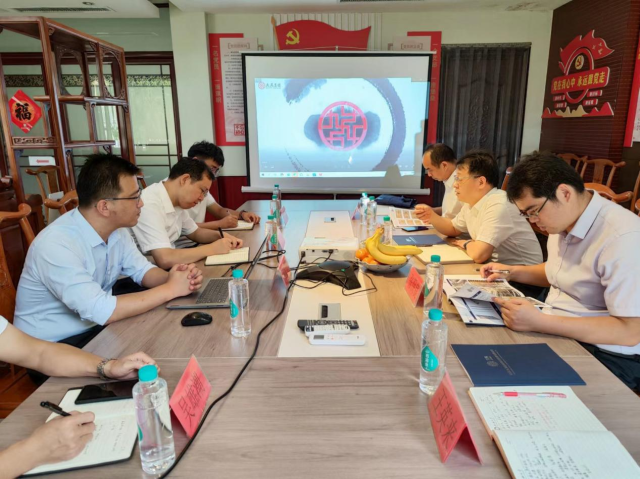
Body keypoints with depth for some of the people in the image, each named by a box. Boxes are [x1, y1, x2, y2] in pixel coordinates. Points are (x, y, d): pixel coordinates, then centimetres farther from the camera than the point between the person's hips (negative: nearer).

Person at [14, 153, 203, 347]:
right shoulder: (55, 245, -29)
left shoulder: (116, 229, -4)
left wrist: (170, 277, -17)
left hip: (97, 327, 7)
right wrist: (170, 289, -27)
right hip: (50, 346, -7)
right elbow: (101, 311, -34)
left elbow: (142, 270, 5)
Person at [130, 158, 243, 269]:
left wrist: (221, 236, -3)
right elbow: (165, 260, -31)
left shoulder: (176, 203, 2)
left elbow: (195, 233, 17)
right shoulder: (149, 204, -23)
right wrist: (213, 248, -22)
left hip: (168, 270, 7)